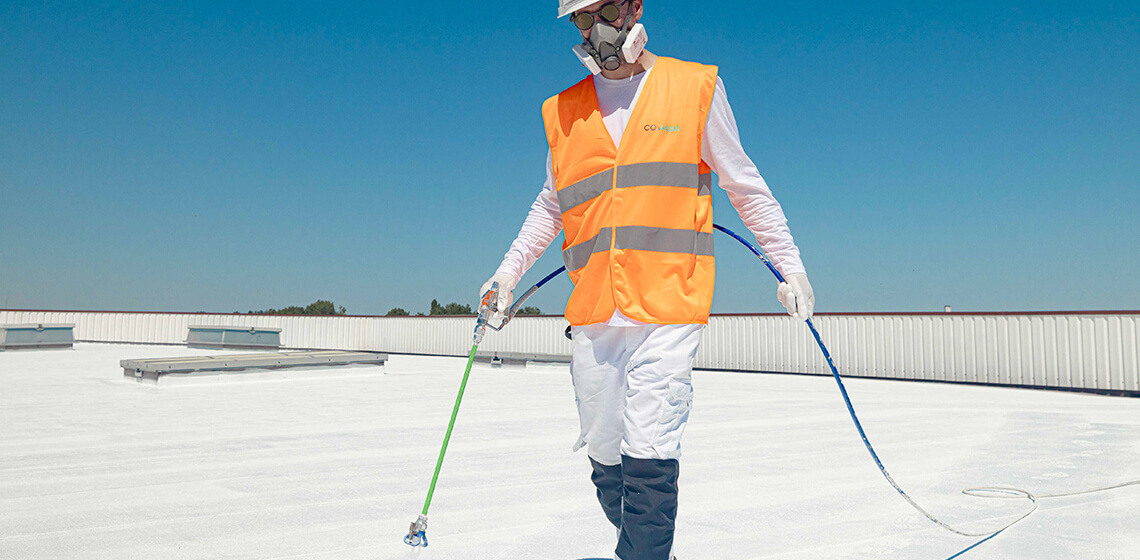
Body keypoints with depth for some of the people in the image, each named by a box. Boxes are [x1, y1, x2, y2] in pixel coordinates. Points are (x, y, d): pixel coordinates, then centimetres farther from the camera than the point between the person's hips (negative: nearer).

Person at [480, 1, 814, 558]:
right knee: (605, 459, 11)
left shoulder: (695, 88, 4)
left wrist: (790, 266, 10)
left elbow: (745, 185, 11)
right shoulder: (563, 112, 13)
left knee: (649, 462, -11)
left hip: (668, 308, -4)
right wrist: (509, 269, 17)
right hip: (593, 317, 4)